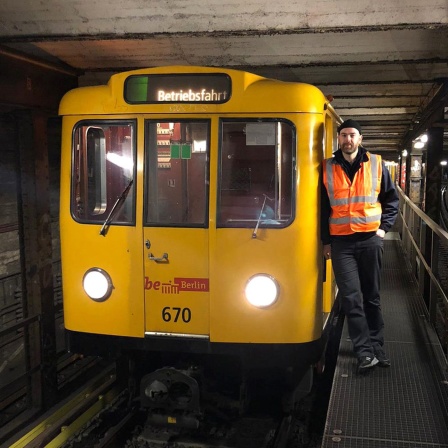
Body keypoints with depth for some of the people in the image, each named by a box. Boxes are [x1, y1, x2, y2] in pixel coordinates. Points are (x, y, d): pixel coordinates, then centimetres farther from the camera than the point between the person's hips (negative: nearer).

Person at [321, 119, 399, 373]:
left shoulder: (376, 165, 3)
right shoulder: (327, 168, 3)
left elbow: (392, 198, 11)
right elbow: (322, 207, 7)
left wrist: (384, 227, 0)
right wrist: (326, 241, 5)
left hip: (370, 239, 1)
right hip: (341, 242, 0)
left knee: (372, 296, 10)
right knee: (351, 297, -4)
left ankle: (376, 347, 20)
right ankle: (366, 351, 2)